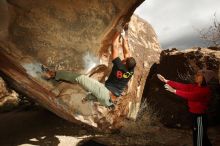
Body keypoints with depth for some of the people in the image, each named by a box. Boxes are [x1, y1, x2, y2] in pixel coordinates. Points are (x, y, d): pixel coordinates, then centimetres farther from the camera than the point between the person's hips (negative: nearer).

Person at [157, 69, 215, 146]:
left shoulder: (206, 90, -21)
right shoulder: (194, 86, 3)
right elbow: (181, 86, -2)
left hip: (200, 118, -8)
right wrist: (165, 80, -7)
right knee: (202, 138, 25)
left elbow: (191, 96, -33)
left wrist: (174, 90, -33)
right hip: (195, 116, 8)